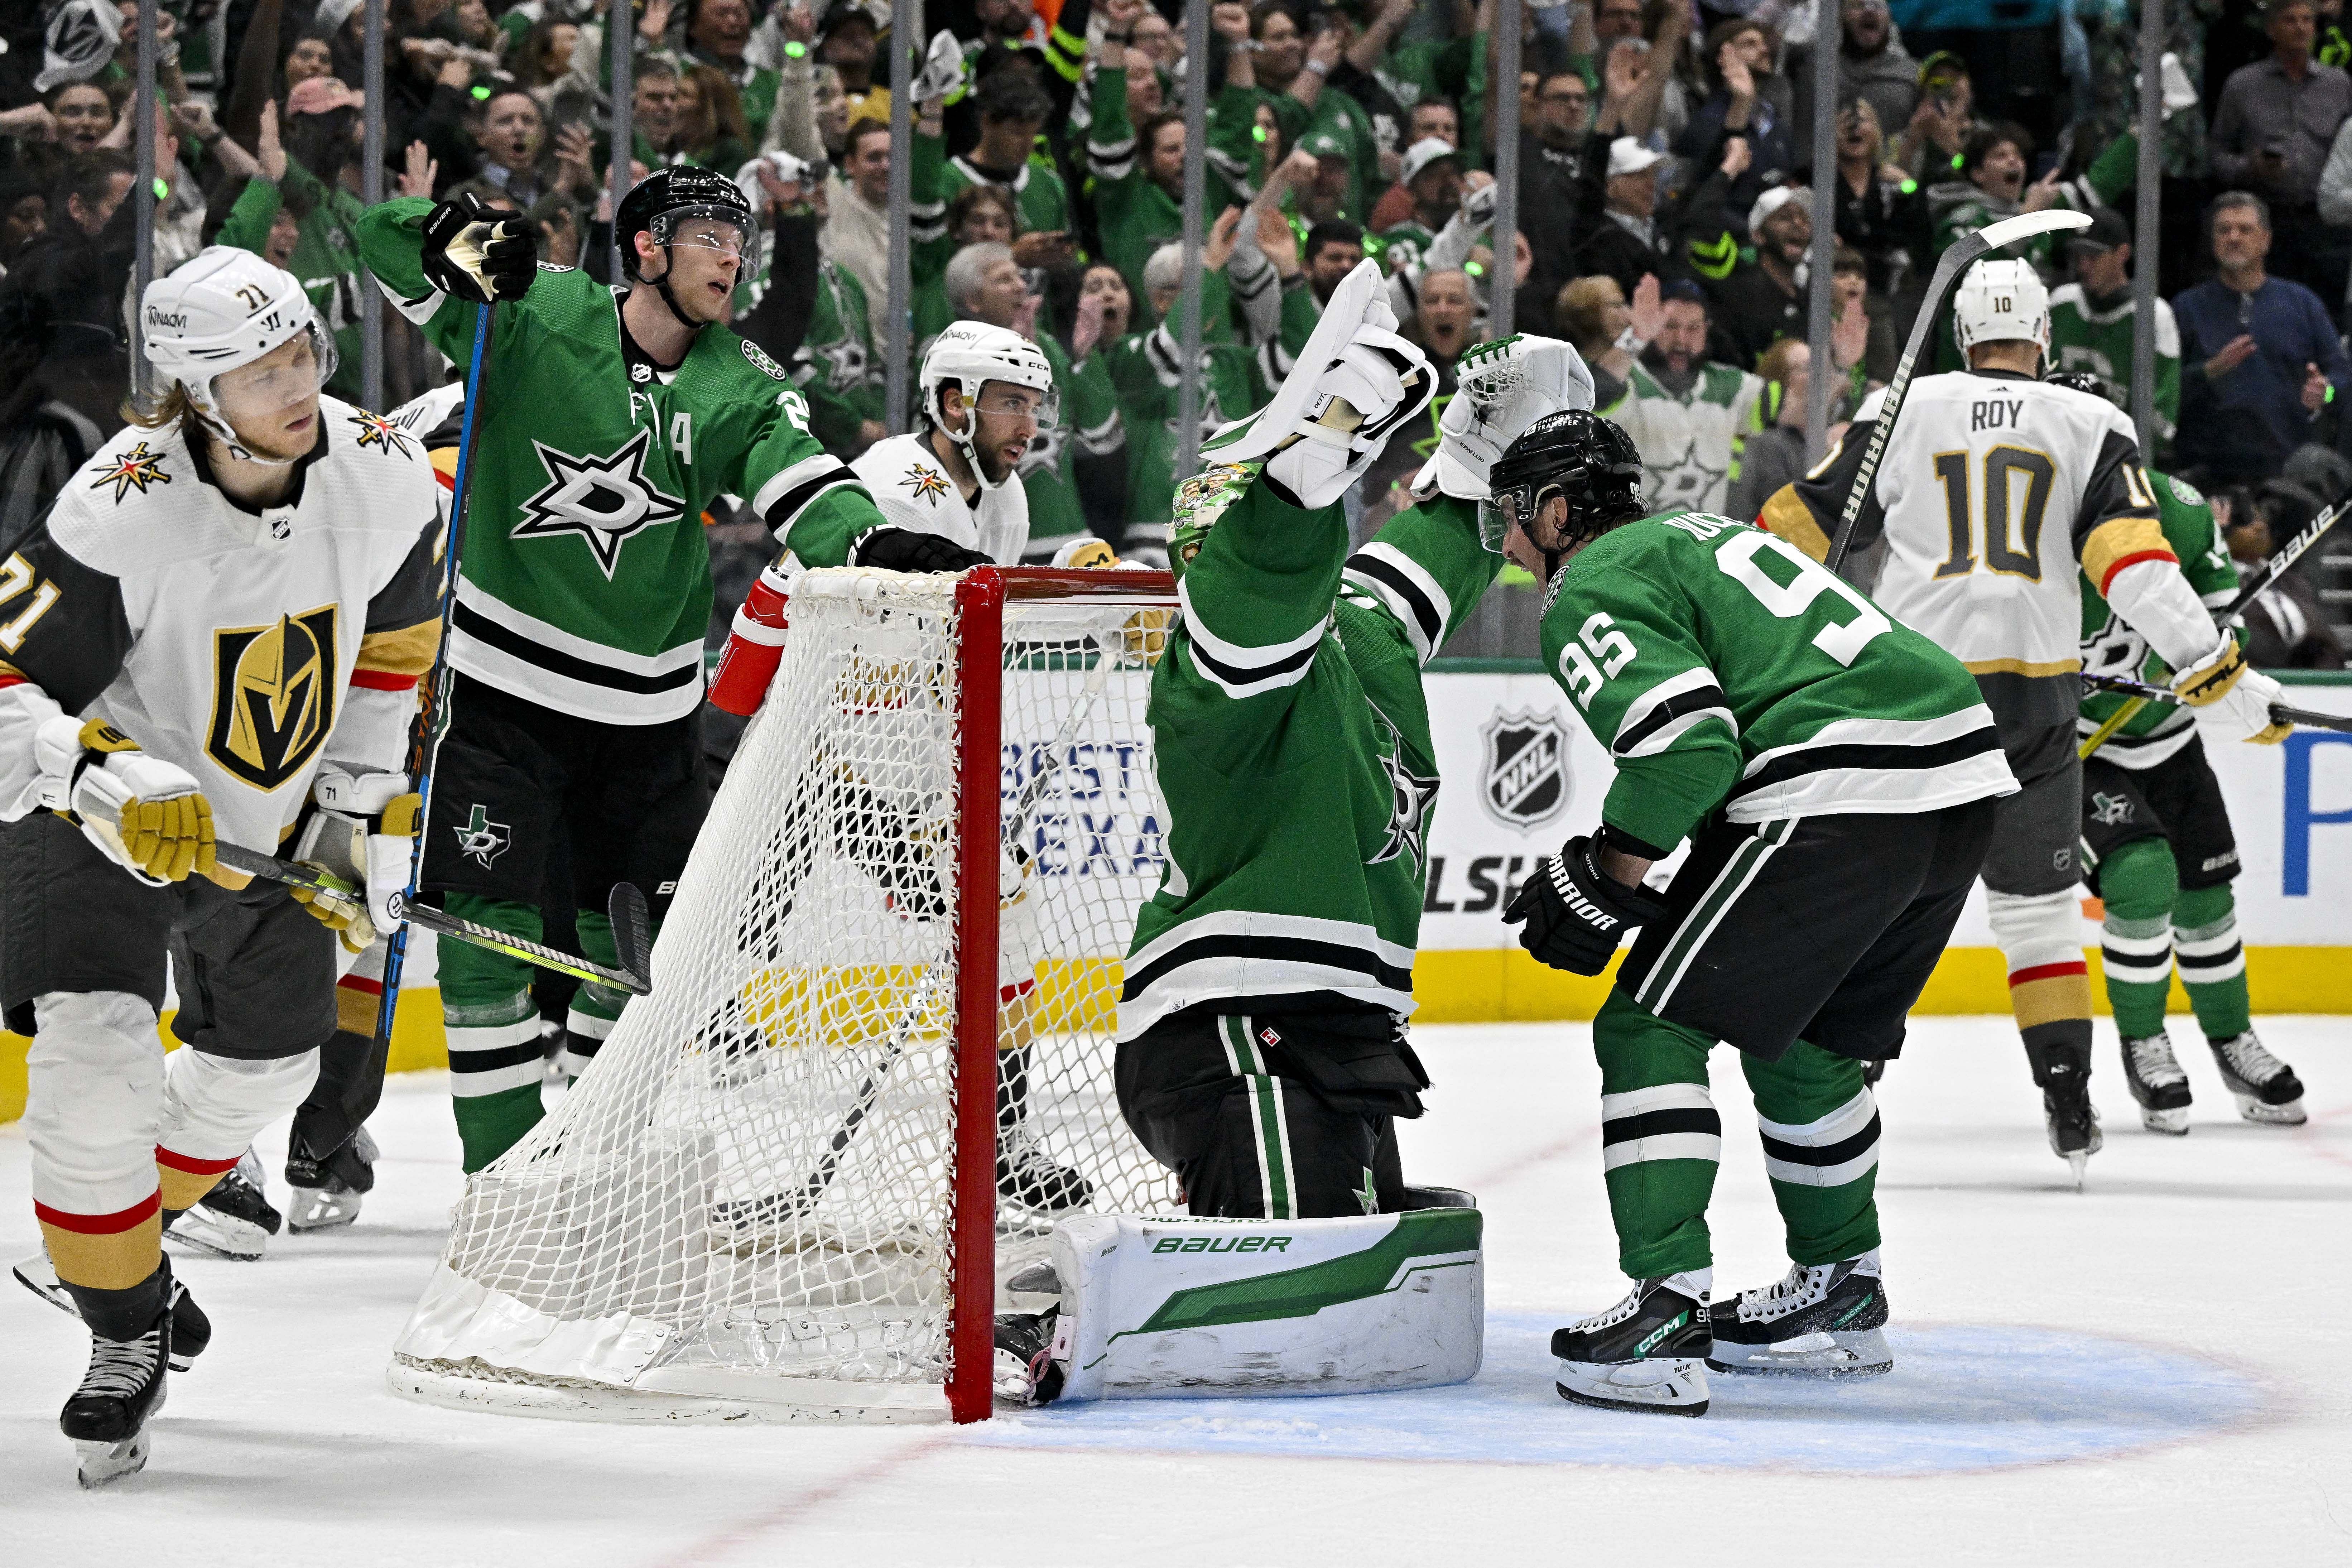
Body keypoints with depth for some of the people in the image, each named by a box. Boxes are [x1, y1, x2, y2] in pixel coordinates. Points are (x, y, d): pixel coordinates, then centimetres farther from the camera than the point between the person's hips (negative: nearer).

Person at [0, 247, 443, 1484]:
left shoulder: (382, 479, -17)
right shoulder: (122, 514, -32)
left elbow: (394, 638, 3)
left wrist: (367, 803, 4)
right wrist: (109, 785, -43)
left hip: (274, 814, 5)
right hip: (110, 806, -5)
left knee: (266, 1056, 17)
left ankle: (135, 1228, 45)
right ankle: (123, 1328, -2)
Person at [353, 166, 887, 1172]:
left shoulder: (737, 387, 1)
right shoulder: (533, 318, -8)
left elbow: (803, 489, -9)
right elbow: (386, 240, -8)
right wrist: (458, 237, -29)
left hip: (646, 707, 4)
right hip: (507, 683, -4)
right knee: (488, 922, -8)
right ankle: (503, 1160, -1)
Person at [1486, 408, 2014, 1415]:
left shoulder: (1590, 590, 1)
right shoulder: (1696, 536, 30)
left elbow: (1686, 740, -14)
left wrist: (1604, 879, -3)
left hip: (1842, 802, -9)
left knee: (1651, 1025, -5)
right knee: (1804, 1037, 27)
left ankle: (1667, 1312, -15)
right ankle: (1839, 1297, 37)